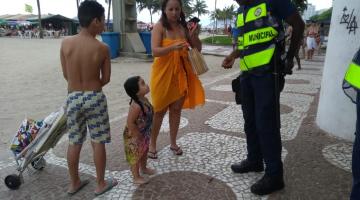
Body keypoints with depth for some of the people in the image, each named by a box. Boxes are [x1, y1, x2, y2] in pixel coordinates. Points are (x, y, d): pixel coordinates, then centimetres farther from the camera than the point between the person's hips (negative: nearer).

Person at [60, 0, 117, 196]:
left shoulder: (66, 43, -5)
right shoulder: (102, 48, -12)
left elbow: (66, 74, 4)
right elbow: (106, 79, -3)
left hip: (73, 98, 3)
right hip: (95, 98, -3)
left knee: (74, 143, 16)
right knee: (98, 142, 9)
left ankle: (74, 183, 31)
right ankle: (100, 184, 23)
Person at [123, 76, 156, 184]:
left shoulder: (144, 99, -5)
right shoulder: (136, 105, -34)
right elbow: (130, 123, -31)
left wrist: (145, 134, 14)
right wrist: (138, 136, -21)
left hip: (144, 134, 9)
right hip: (134, 137, -9)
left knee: (144, 152, 27)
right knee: (135, 156, 11)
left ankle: (144, 168, 51)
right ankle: (136, 177, 29)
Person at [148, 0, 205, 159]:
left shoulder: (184, 27, 4)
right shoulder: (159, 27, -9)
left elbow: (198, 48, 5)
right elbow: (155, 51, -21)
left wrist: (195, 36, -15)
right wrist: (173, 47, -36)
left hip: (180, 73, 4)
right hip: (163, 73, -4)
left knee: (176, 109, 10)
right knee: (159, 110, 4)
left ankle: (173, 143, 25)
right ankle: (152, 144, 19)